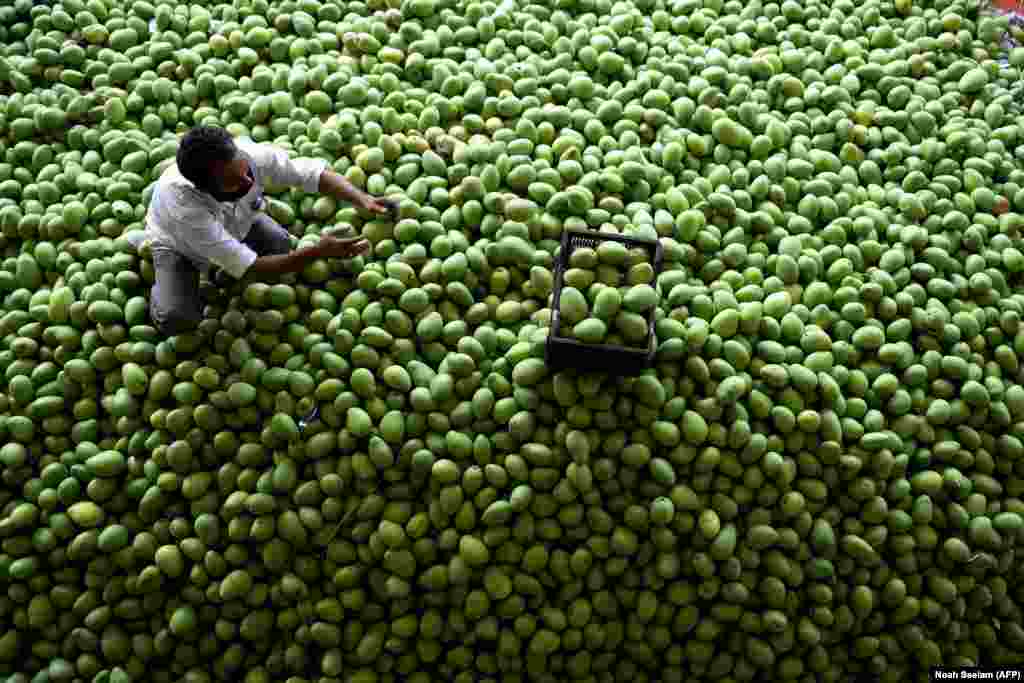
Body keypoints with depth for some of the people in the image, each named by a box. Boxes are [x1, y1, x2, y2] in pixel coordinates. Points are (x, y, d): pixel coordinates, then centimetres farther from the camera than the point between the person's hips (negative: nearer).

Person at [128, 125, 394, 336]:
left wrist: (363, 200, -46)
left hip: (235, 221, 4)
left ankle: (222, 272, 7)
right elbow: (251, 268, -42)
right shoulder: (184, 206, -46)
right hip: (176, 241, -4)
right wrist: (319, 252, -48)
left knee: (280, 245, -23)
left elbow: (314, 172, -28)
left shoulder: (251, 154, -38)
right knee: (178, 320, -22)